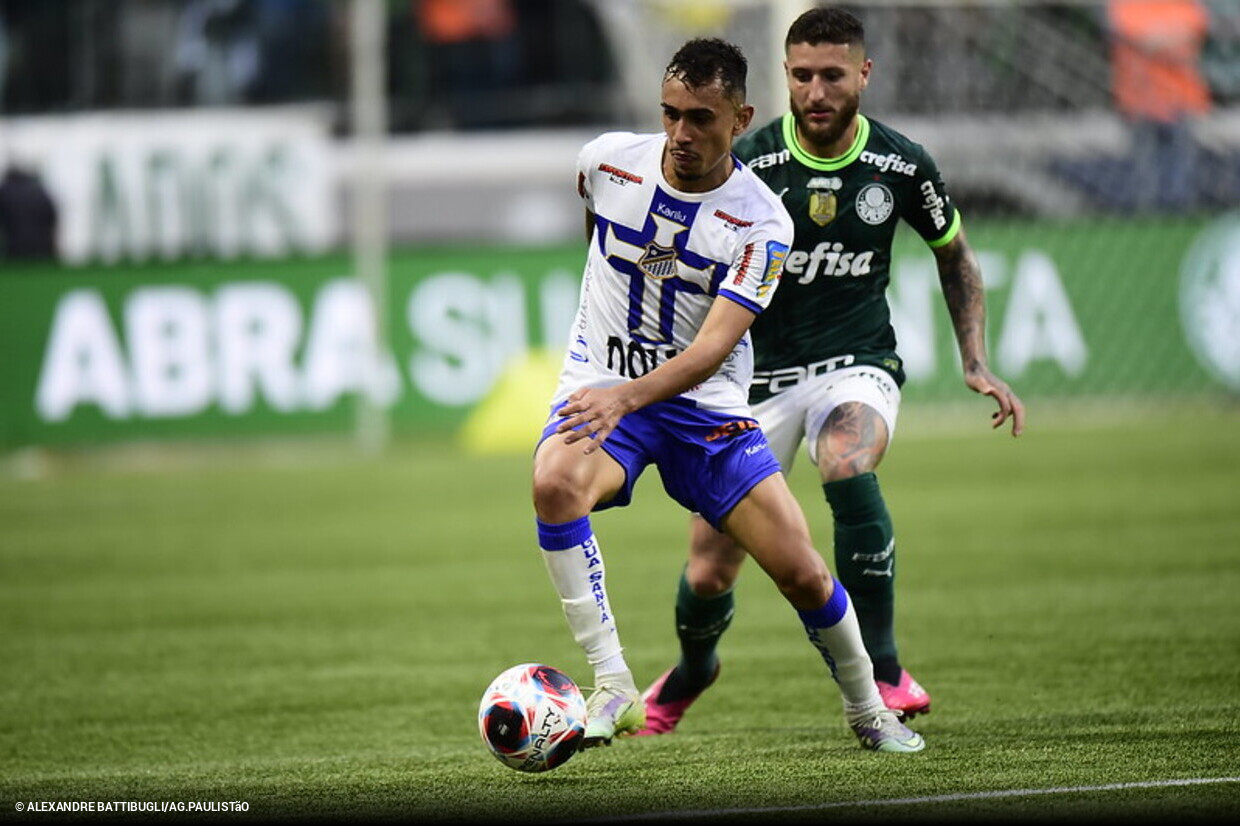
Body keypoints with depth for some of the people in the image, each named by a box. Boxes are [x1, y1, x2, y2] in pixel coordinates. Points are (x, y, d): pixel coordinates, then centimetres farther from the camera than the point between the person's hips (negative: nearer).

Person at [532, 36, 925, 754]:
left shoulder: (761, 223, -15)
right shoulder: (608, 161, -8)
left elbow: (714, 347, -25)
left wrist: (627, 397, -41)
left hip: (705, 402, 0)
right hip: (601, 384, 1)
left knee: (802, 573, -6)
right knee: (556, 483, -34)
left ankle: (868, 710, 23)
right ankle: (614, 689, -29)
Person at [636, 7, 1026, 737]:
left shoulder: (901, 166, -6)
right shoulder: (747, 165, -12)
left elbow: (955, 254, 12)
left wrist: (977, 364, 5)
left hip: (857, 365, 0)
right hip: (759, 374, 0)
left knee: (848, 469, -36)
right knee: (710, 572, -1)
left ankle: (880, 671, -22)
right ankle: (692, 673, 37)